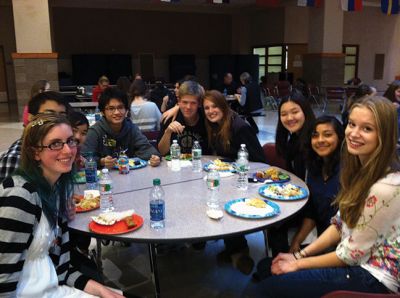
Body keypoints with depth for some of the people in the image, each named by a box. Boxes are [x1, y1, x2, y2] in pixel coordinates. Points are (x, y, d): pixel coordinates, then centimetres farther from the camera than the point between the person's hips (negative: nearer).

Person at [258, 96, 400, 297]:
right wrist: (300, 255, -2)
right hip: (355, 258, 8)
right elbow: (340, 225, 5)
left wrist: (300, 264, -11)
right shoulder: (360, 169, -1)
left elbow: (352, 254, -21)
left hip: (373, 274, -7)